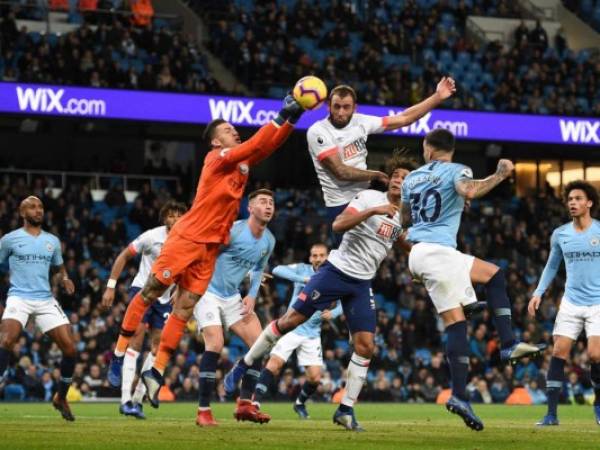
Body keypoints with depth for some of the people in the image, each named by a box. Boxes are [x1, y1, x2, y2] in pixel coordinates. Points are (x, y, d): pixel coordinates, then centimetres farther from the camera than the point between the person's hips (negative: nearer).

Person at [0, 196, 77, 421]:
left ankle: (61, 398, 17)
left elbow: (59, 267, 27)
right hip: (19, 298, -4)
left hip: (46, 301, 4)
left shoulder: (52, 241, 14)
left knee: (70, 349, -4)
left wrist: (65, 279, 3)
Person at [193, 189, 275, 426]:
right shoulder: (232, 230, -20)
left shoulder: (269, 241, 3)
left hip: (233, 298, 7)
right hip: (208, 293, -7)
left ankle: (245, 402, 6)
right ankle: (203, 411, -15)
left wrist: (252, 295, 5)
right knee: (215, 344, -23)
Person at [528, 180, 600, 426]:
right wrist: (538, 293, 9)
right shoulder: (560, 234, 5)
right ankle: (551, 413, -4)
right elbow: (551, 266, 19)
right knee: (559, 352, -8)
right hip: (571, 302, 3)